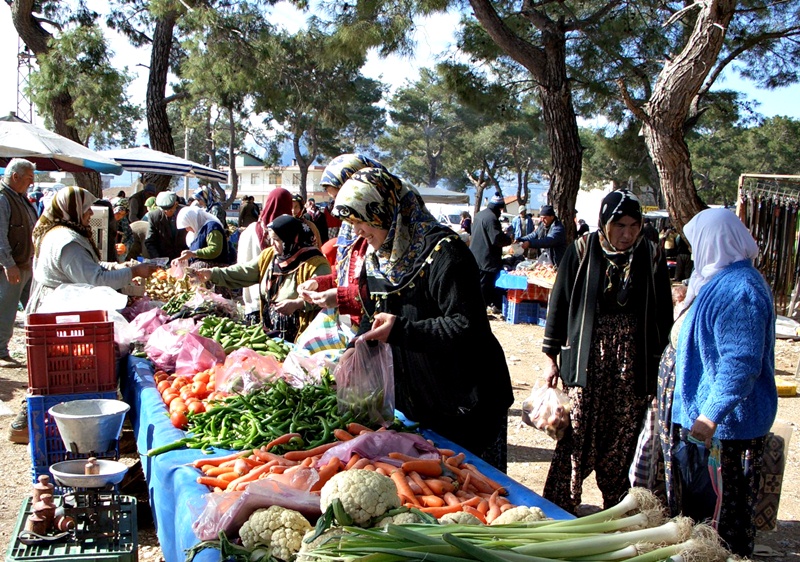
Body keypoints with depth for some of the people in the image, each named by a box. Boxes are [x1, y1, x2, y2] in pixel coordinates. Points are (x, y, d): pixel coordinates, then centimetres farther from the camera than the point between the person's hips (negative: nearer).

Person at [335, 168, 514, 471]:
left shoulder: (442, 251, -19)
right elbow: (372, 318, 18)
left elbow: (467, 327, -24)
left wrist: (401, 330, -27)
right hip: (413, 405, 8)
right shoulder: (377, 258, 8)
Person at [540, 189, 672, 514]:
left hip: (633, 362, 2)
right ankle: (559, 508, 11)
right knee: (578, 437, -2)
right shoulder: (582, 252, -3)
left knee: (624, 440, 6)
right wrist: (552, 358, 2)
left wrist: (659, 363, 9)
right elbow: (558, 304, 2)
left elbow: (663, 314, 9)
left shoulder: (650, 256, 2)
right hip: (587, 359, -2)